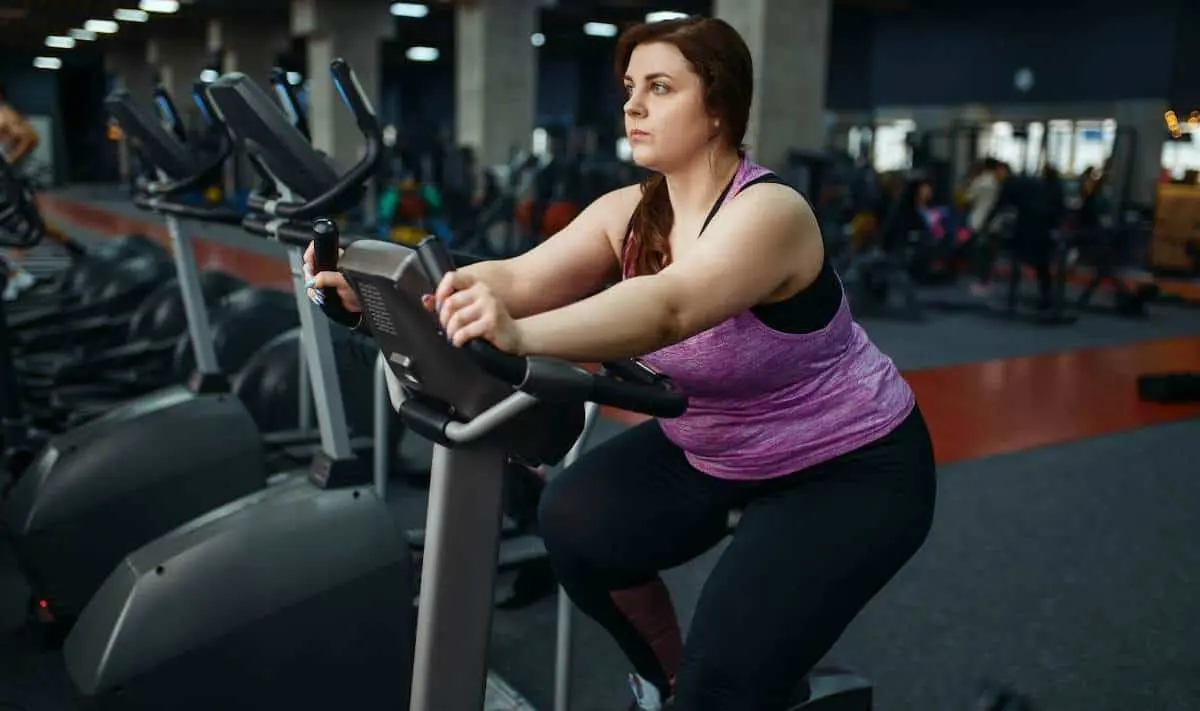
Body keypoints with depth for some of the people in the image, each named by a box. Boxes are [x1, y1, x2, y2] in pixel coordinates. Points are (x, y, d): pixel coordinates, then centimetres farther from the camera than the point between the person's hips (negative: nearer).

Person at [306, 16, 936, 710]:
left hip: (850, 464, -6)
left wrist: (520, 335, -64)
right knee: (574, 525, -10)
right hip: (711, 448, 7)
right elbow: (519, 277, -22)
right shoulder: (627, 213, -8)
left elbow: (667, 309, -48)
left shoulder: (768, 212, -29)